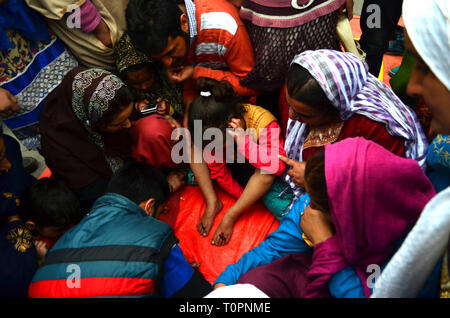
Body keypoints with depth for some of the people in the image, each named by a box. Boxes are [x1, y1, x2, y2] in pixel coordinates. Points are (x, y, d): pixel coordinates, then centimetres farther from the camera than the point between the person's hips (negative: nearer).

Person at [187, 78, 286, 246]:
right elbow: (217, 170, -13)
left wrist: (243, 141, -50)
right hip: (233, 165, 3)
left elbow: (278, 165, -47)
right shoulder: (213, 131, -24)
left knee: (267, 172, -40)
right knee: (196, 150, -19)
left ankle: (230, 216, -22)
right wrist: (246, 198, -11)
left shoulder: (264, 122, -37)